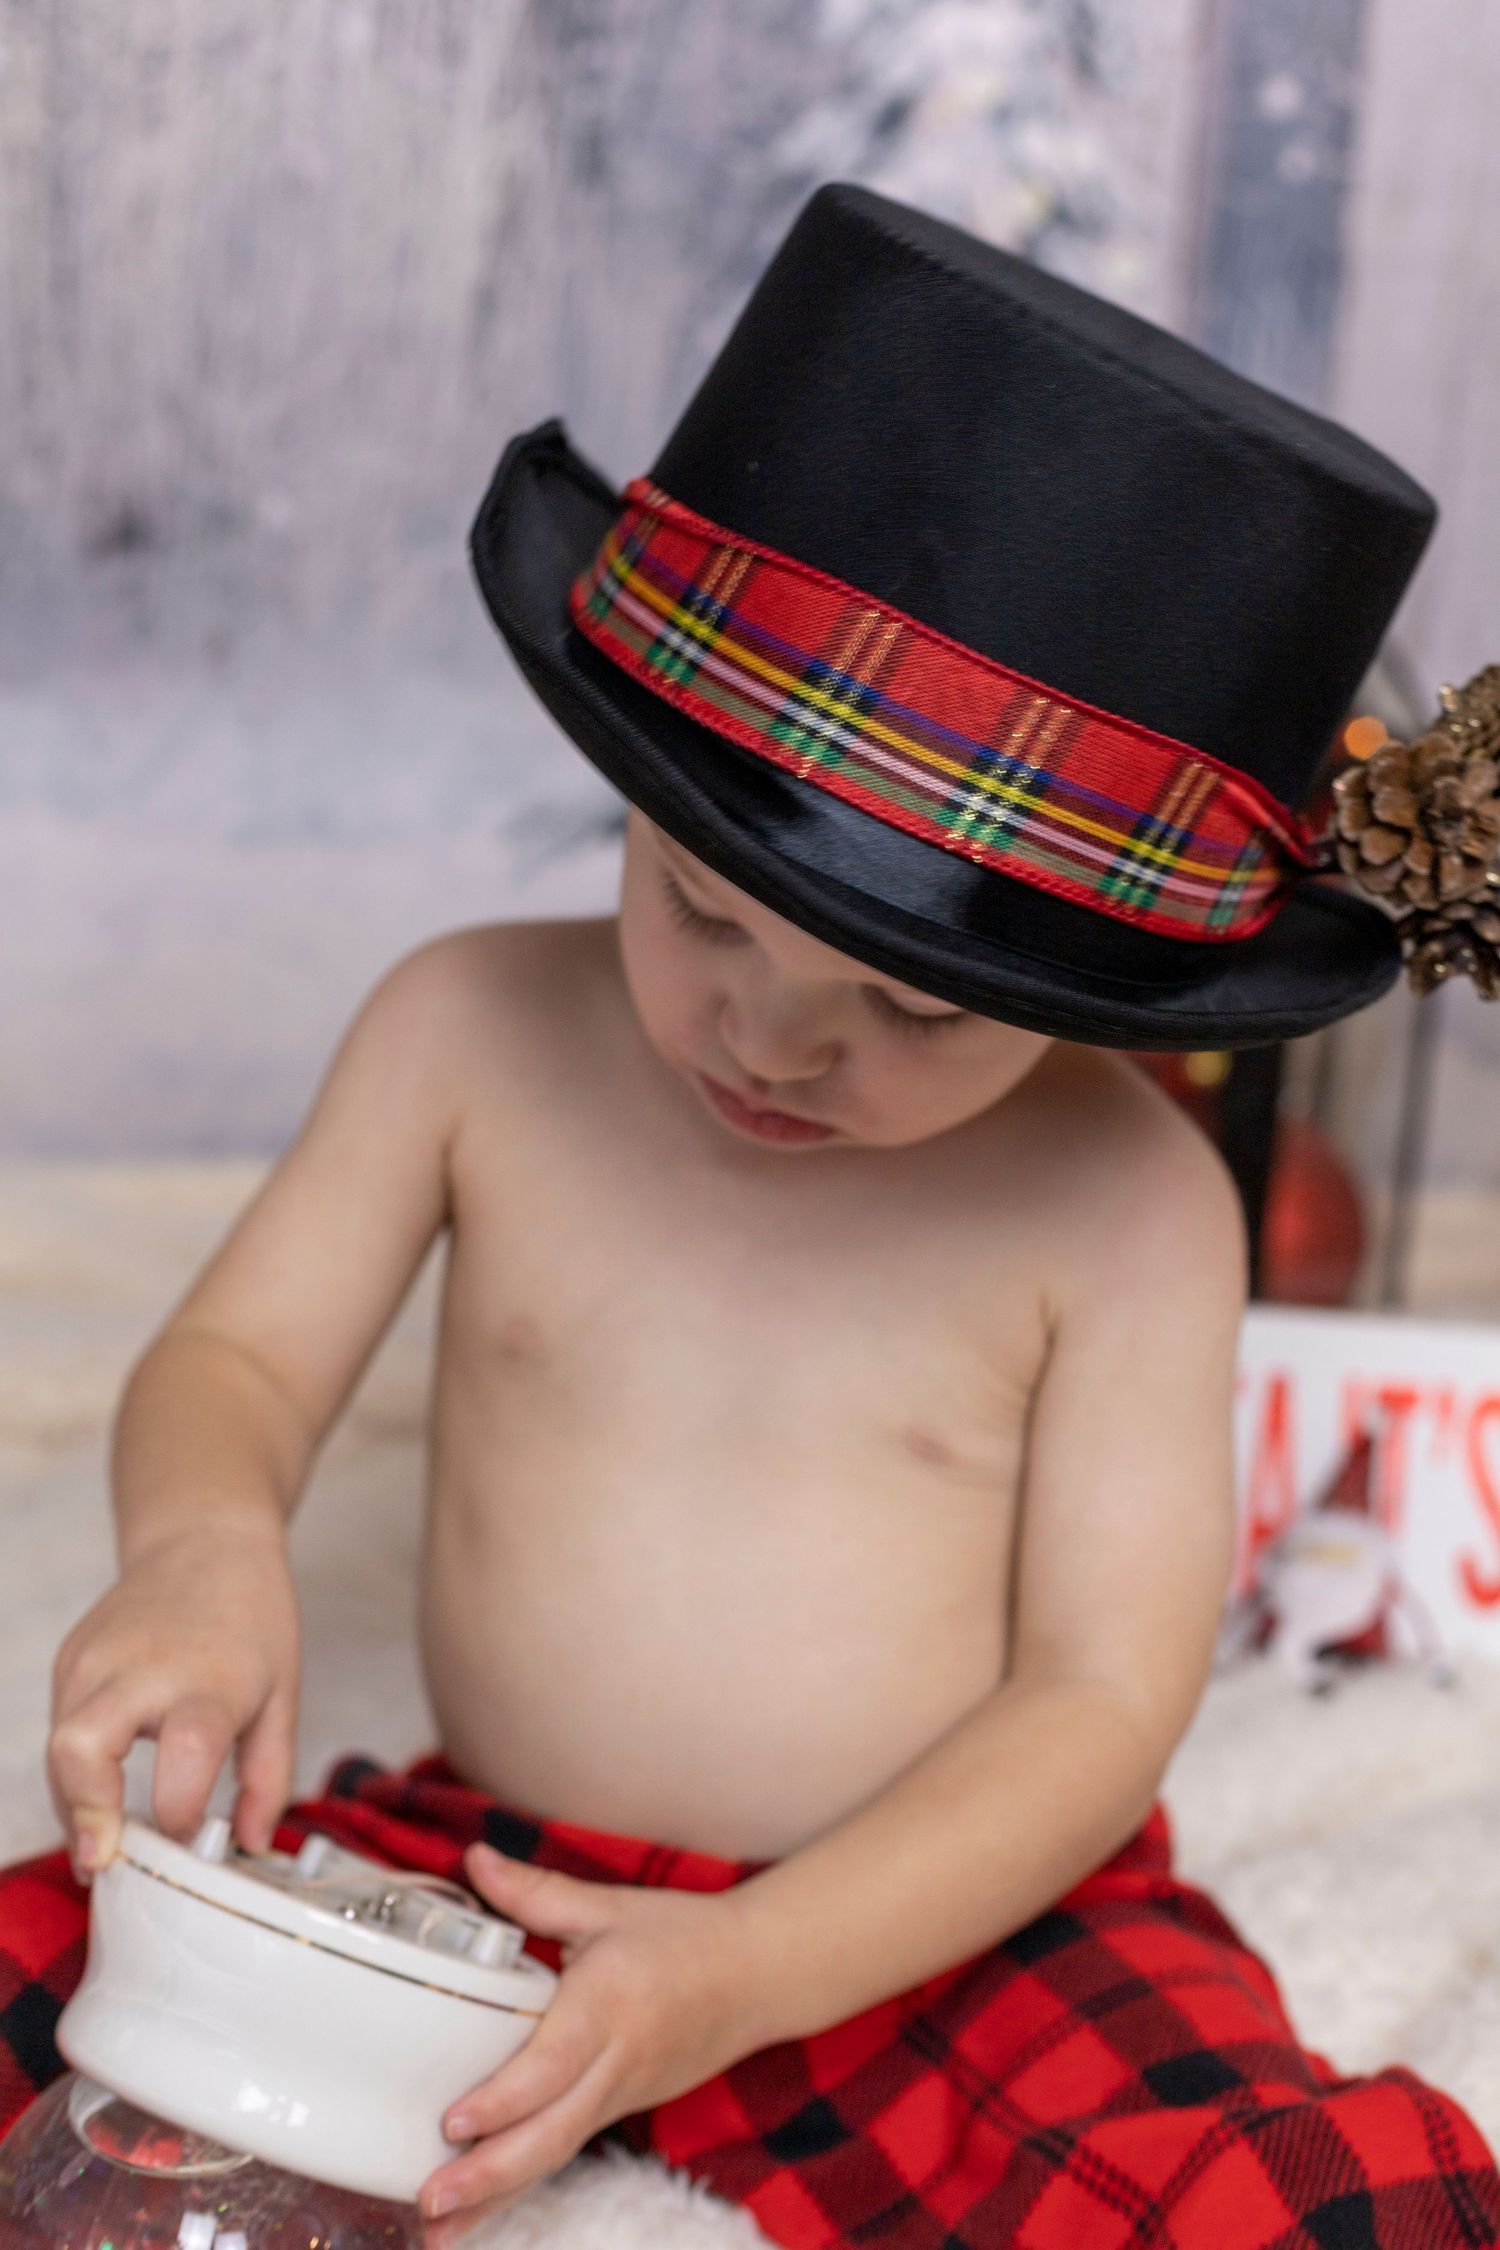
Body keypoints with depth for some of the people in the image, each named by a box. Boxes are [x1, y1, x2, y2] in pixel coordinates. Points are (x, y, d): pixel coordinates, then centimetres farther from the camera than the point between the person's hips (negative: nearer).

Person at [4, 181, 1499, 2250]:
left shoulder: (1128, 1209, -11)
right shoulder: (473, 1028, -3)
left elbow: (1101, 1697, -11)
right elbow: (232, 1357, 1)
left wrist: (741, 1972, -24)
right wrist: (204, 1546, -24)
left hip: (957, 1922, -1)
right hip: (473, 1866, 2)